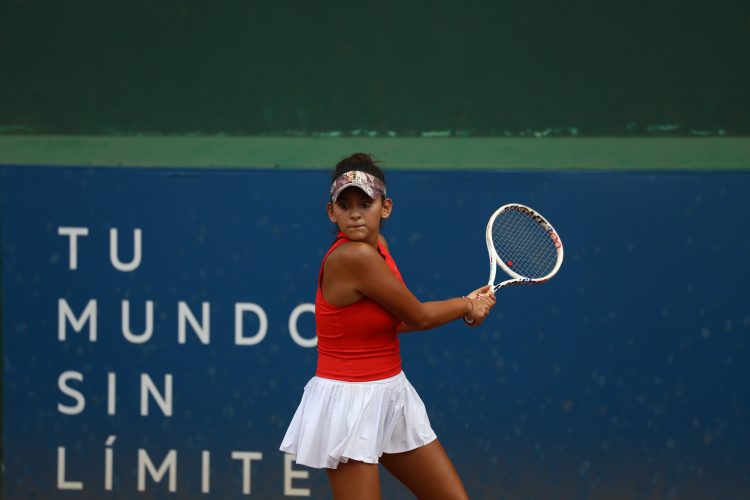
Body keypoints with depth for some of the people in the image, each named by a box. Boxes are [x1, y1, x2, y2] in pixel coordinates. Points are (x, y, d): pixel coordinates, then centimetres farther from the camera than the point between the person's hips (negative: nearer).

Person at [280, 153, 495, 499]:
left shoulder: (376, 246, 4)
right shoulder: (354, 256, -24)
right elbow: (419, 317, -13)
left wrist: (463, 308, 11)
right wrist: (467, 306, 6)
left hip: (390, 398, 9)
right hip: (350, 402, -9)